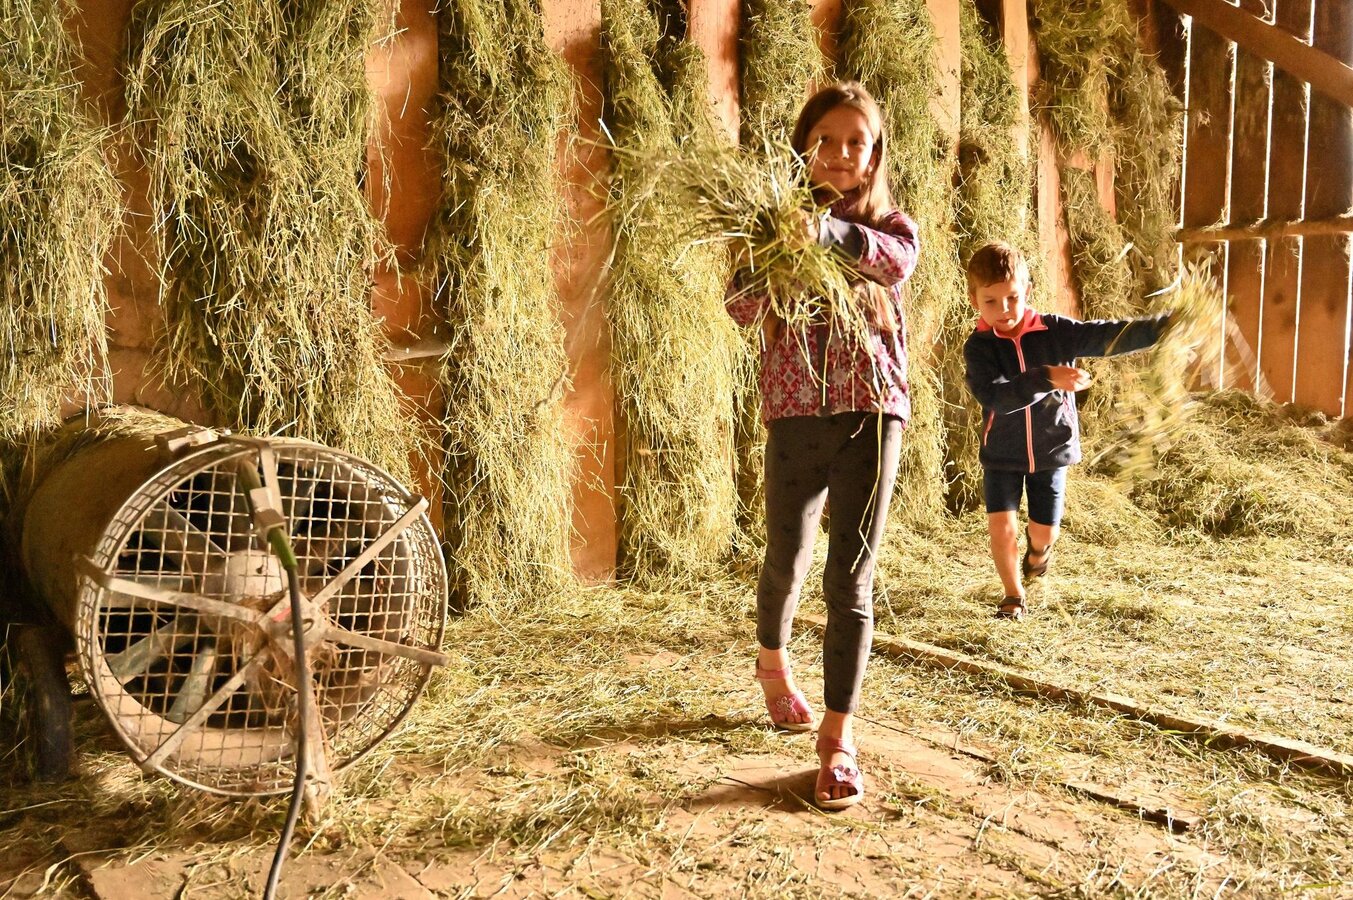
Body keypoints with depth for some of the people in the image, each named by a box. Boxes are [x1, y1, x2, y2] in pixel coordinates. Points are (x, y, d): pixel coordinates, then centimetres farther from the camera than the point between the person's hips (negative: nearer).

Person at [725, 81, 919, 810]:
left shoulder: (891, 226, 7)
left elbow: (895, 259, -19)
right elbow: (740, 302, -7)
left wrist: (828, 231, -37)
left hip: (873, 411, 0)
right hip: (796, 413, 1)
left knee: (851, 582, -2)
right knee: (788, 560, 14)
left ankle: (838, 737, 7)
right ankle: (772, 661, 44)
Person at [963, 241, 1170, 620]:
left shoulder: (1055, 332, -10)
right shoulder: (979, 346, -15)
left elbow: (1110, 336, -19)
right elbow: (996, 395, -30)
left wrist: (1166, 324, -33)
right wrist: (1047, 378, -42)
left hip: (1051, 449, 1)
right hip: (1002, 453, -1)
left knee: (1044, 530, 8)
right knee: (1000, 524, -7)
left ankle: (1037, 546, 48)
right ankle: (1014, 595, 18)